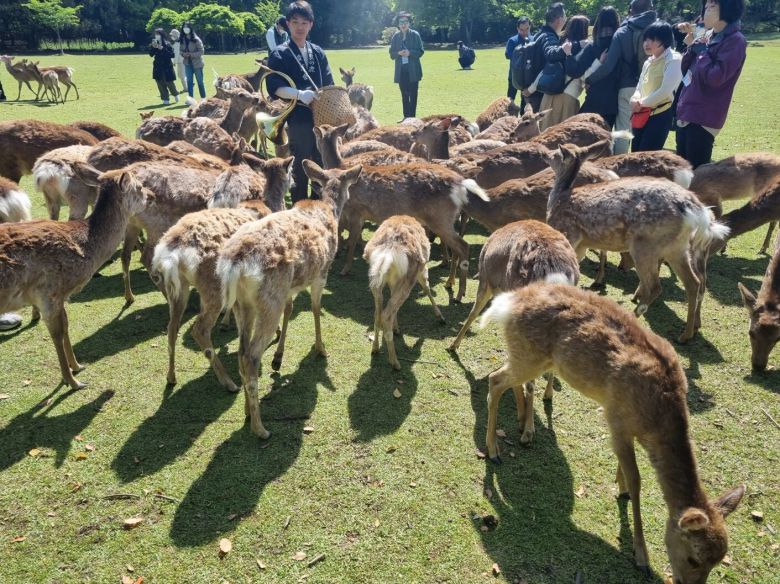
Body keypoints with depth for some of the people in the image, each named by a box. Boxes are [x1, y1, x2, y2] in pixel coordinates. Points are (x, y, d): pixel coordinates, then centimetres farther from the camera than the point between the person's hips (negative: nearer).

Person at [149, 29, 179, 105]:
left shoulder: (167, 44, -6)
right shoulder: (154, 44, 5)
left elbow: (172, 55, -13)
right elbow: (151, 54, 2)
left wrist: (163, 49, -19)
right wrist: (152, 47, -13)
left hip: (167, 66, -4)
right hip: (158, 67, 4)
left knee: (169, 83, 1)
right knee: (161, 84, 2)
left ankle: (175, 94, 29)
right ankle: (165, 99, 10)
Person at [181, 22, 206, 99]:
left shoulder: (196, 39, -13)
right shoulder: (183, 40, 3)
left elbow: (201, 51, -14)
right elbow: (181, 51, 12)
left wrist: (191, 54, -22)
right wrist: (183, 54, -11)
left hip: (197, 63, -5)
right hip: (188, 63, 5)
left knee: (200, 81, 4)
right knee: (189, 81, 6)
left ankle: (203, 98, 15)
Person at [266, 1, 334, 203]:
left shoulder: (318, 52, 13)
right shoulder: (280, 54, -3)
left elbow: (328, 84, 15)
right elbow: (274, 87, -15)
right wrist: (300, 94, -29)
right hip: (298, 118, -5)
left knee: (322, 164, 12)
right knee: (301, 167, 1)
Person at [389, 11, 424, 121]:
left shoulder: (415, 35, -1)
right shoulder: (396, 36, 6)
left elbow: (421, 51, -2)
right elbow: (392, 54, 8)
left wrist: (410, 53, -18)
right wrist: (399, 53, -13)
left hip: (413, 70, -3)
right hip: (401, 70, 3)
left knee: (413, 94, -3)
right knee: (404, 95, 7)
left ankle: (412, 116, 1)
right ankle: (406, 116, 13)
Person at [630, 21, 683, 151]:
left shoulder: (674, 60, -9)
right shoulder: (648, 62, 16)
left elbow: (665, 91, -18)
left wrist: (641, 103, -8)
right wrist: (635, 101, -7)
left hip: (660, 115, -8)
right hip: (642, 116, 8)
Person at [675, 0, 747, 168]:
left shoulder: (735, 41, -11)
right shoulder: (708, 37, 13)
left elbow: (715, 77, -21)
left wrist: (701, 51, -9)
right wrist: (691, 47, 2)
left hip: (704, 118, -8)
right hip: (686, 113, 8)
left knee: (696, 170, -6)